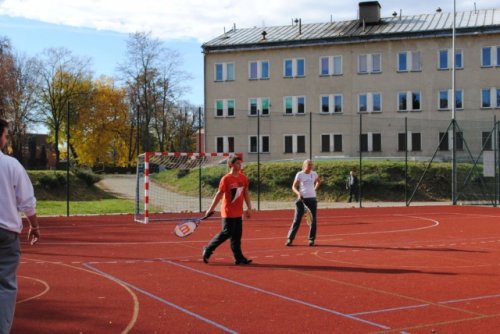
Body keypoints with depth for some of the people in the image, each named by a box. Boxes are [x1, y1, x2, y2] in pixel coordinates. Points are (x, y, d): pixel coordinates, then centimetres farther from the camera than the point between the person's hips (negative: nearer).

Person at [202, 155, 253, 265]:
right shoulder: (226, 179, -11)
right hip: (228, 212, -6)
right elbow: (219, 194, -10)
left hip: (238, 212, 6)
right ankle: (208, 250, 11)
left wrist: (249, 208, 8)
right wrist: (211, 208, -9)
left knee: (237, 235, 7)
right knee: (226, 233, -4)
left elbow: (246, 193, 12)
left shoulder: (243, 178, 6)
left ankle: (238, 258, 10)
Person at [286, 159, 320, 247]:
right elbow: (294, 187, -3)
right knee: (297, 220, -5)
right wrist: (298, 193, -21)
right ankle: (290, 238, -1)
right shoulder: (299, 174, -3)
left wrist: (314, 189, 12)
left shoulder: (314, 174, 6)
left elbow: (318, 182, 27)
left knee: (313, 220, 3)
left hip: (312, 199, 3)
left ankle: (311, 239, 12)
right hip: (302, 199, -3)